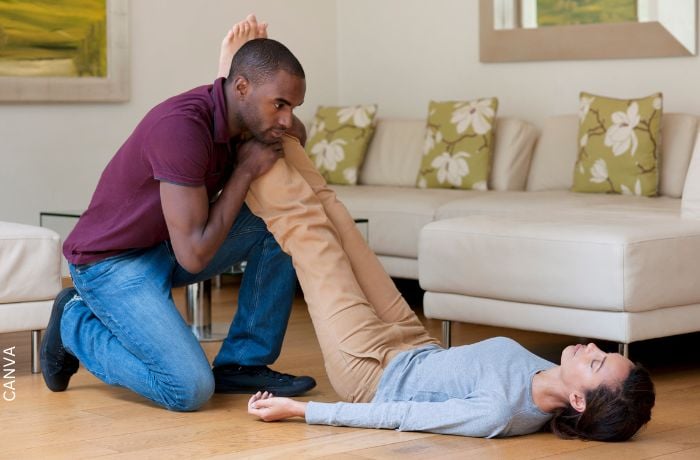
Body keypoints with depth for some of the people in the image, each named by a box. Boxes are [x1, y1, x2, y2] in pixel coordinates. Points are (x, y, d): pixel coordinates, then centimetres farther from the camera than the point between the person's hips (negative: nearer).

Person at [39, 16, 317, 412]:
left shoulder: (239, 120, -7)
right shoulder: (182, 126, -32)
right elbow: (195, 255, -31)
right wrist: (246, 170, -23)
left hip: (171, 246, 8)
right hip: (113, 261, -8)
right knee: (190, 389, -20)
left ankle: (244, 363, 3)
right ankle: (77, 324, 4)